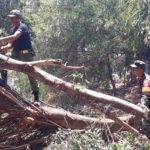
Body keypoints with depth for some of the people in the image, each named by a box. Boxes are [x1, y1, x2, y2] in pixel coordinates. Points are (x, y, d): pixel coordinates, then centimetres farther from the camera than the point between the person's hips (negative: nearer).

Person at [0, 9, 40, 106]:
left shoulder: (22, 27, -14)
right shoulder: (12, 29, 12)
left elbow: (14, 37, -31)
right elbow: (12, 44, 12)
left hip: (26, 54, -8)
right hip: (16, 54, 8)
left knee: (31, 75, -5)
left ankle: (36, 98, 2)